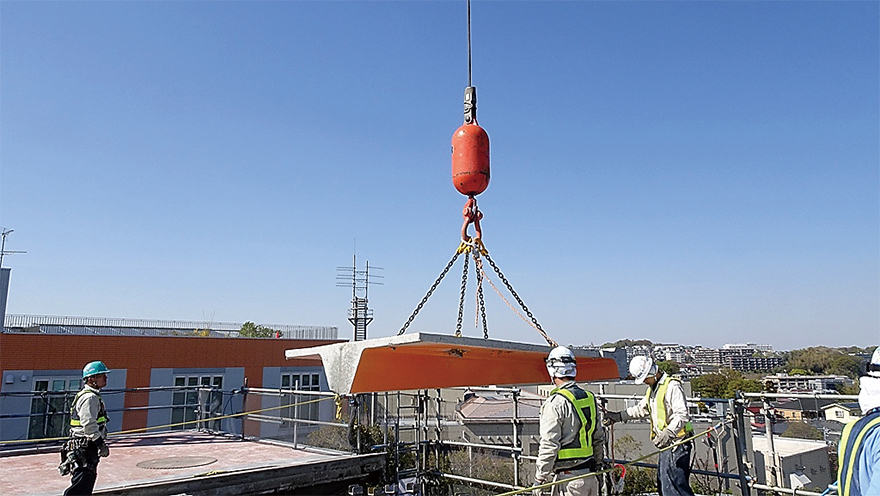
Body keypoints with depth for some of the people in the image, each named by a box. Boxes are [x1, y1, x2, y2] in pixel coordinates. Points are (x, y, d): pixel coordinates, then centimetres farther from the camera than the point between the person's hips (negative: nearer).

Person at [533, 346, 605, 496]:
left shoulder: (555, 403, -16)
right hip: (590, 476, 8)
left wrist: (539, 478, -8)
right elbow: (599, 438, 16)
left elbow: (549, 445, -16)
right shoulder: (590, 398, 7)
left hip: (569, 479, -7)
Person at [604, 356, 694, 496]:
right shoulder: (652, 389, 18)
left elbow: (682, 415, -21)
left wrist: (668, 433, -32)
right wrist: (619, 416, 23)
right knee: (662, 483, 10)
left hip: (677, 443, -10)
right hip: (666, 445, 10)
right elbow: (641, 409, 29)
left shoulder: (672, 386, -13)